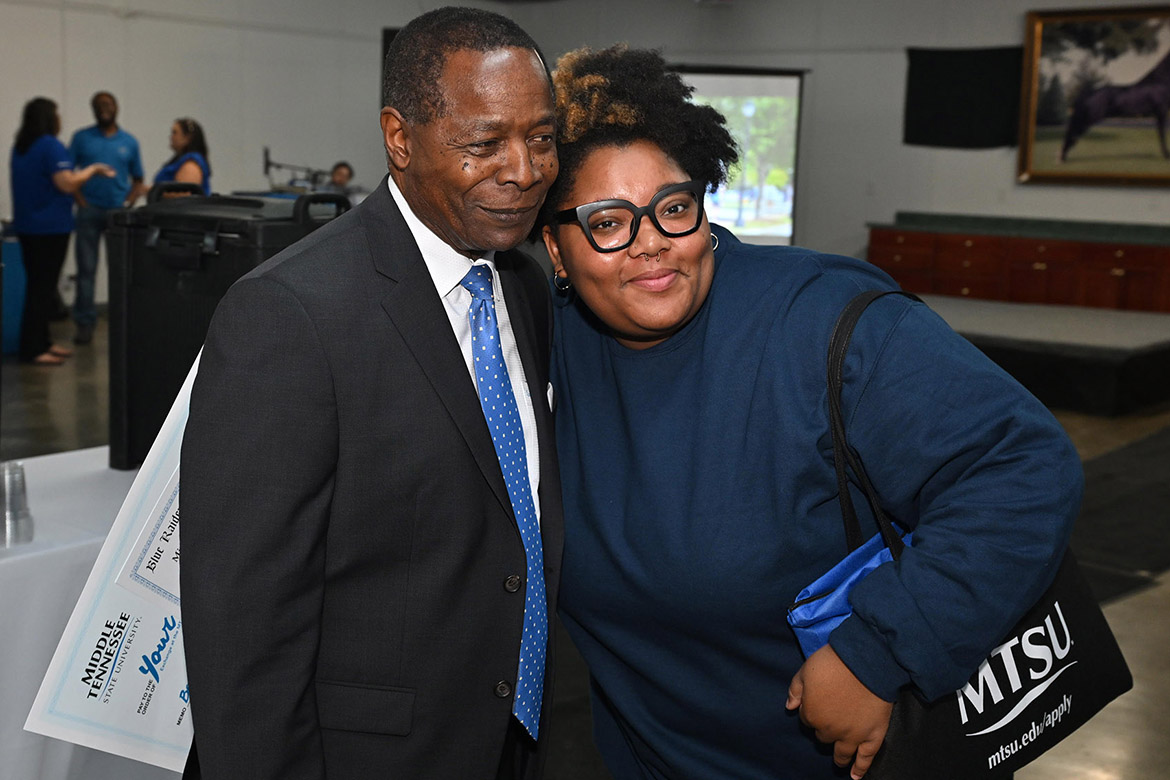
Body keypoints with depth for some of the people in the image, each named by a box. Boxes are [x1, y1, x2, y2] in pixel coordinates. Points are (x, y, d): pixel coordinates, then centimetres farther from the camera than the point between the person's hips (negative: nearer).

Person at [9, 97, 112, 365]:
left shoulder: (19, 148, 13)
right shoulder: (51, 147, -15)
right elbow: (67, 184, -20)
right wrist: (93, 169, -5)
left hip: (26, 226, 9)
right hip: (50, 228, -9)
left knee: (37, 285, 15)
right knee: (43, 288, -5)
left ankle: (41, 342, 22)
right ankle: (33, 349, -4)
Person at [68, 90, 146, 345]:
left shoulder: (129, 142, 11)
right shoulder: (81, 138, 7)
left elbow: (138, 180, 14)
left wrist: (129, 202, -2)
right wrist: (79, 200, -8)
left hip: (118, 210, 1)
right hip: (89, 211, -1)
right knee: (86, 268, 0)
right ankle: (84, 323, 4)